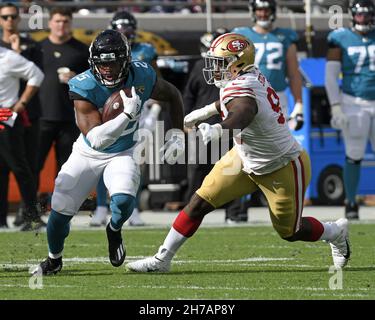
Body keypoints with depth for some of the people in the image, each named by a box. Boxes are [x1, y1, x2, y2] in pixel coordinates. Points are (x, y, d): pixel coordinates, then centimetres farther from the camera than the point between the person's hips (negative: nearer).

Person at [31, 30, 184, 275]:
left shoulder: (142, 76, -20)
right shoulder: (84, 87, -29)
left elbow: (173, 95, 3)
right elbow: (96, 139, -35)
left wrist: (178, 134, -1)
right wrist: (127, 114, -44)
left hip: (124, 153, 0)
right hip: (89, 153, 0)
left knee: (123, 200, -28)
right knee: (60, 211, 0)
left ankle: (114, 230, 10)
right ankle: (54, 259, 32)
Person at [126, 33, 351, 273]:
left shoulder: (241, 90, -36)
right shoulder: (252, 76, -10)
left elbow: (243, 113, -60)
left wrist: (217, 130, -79)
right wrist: (206, 111, 21)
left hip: (283, 170, -8)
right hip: (245, 158, 8)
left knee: (289, 232, 14)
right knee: (199, 204, -1)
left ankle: (335, 232, 43)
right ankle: (162, 259, 9)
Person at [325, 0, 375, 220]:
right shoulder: (341, 40, -3)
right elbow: (331, 76, -4)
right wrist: (336, 107, -12)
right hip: (353, 103, -3)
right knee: (354, 156, -3)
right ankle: (351, 204, 10)